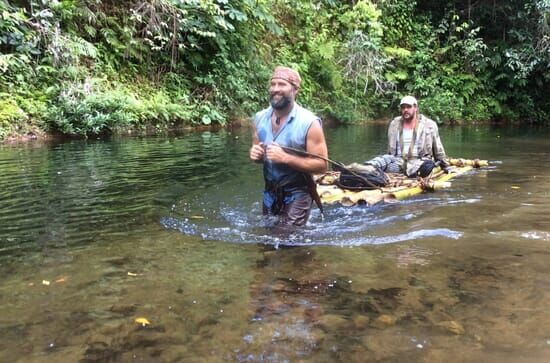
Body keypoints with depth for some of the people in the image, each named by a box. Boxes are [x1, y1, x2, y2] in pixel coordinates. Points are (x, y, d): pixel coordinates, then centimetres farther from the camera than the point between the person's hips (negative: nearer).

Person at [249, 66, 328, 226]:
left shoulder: (309, 123, -19)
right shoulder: (260, 118, -2)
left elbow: (321, 165, -20)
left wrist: (285, 158, -29)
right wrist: (255, 154, -12)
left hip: (297, 193, -5)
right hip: (270, 192, 6)